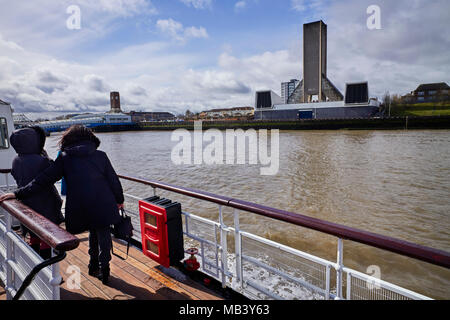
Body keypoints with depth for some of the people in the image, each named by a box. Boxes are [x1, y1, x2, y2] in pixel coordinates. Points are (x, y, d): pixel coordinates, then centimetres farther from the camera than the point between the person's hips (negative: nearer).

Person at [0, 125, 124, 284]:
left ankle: (94, 266, 34)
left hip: (79, 207, 2)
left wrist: (19, 193, 6)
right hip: (103, 204, -1)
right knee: (103, 233, 17)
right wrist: (120, 200, 17)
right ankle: (104, 267, 14)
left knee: (94, 231, 24)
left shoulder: (64, 158, 3)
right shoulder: (100, 155, 2)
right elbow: (113, 180, 4)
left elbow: (45, 179, 0)